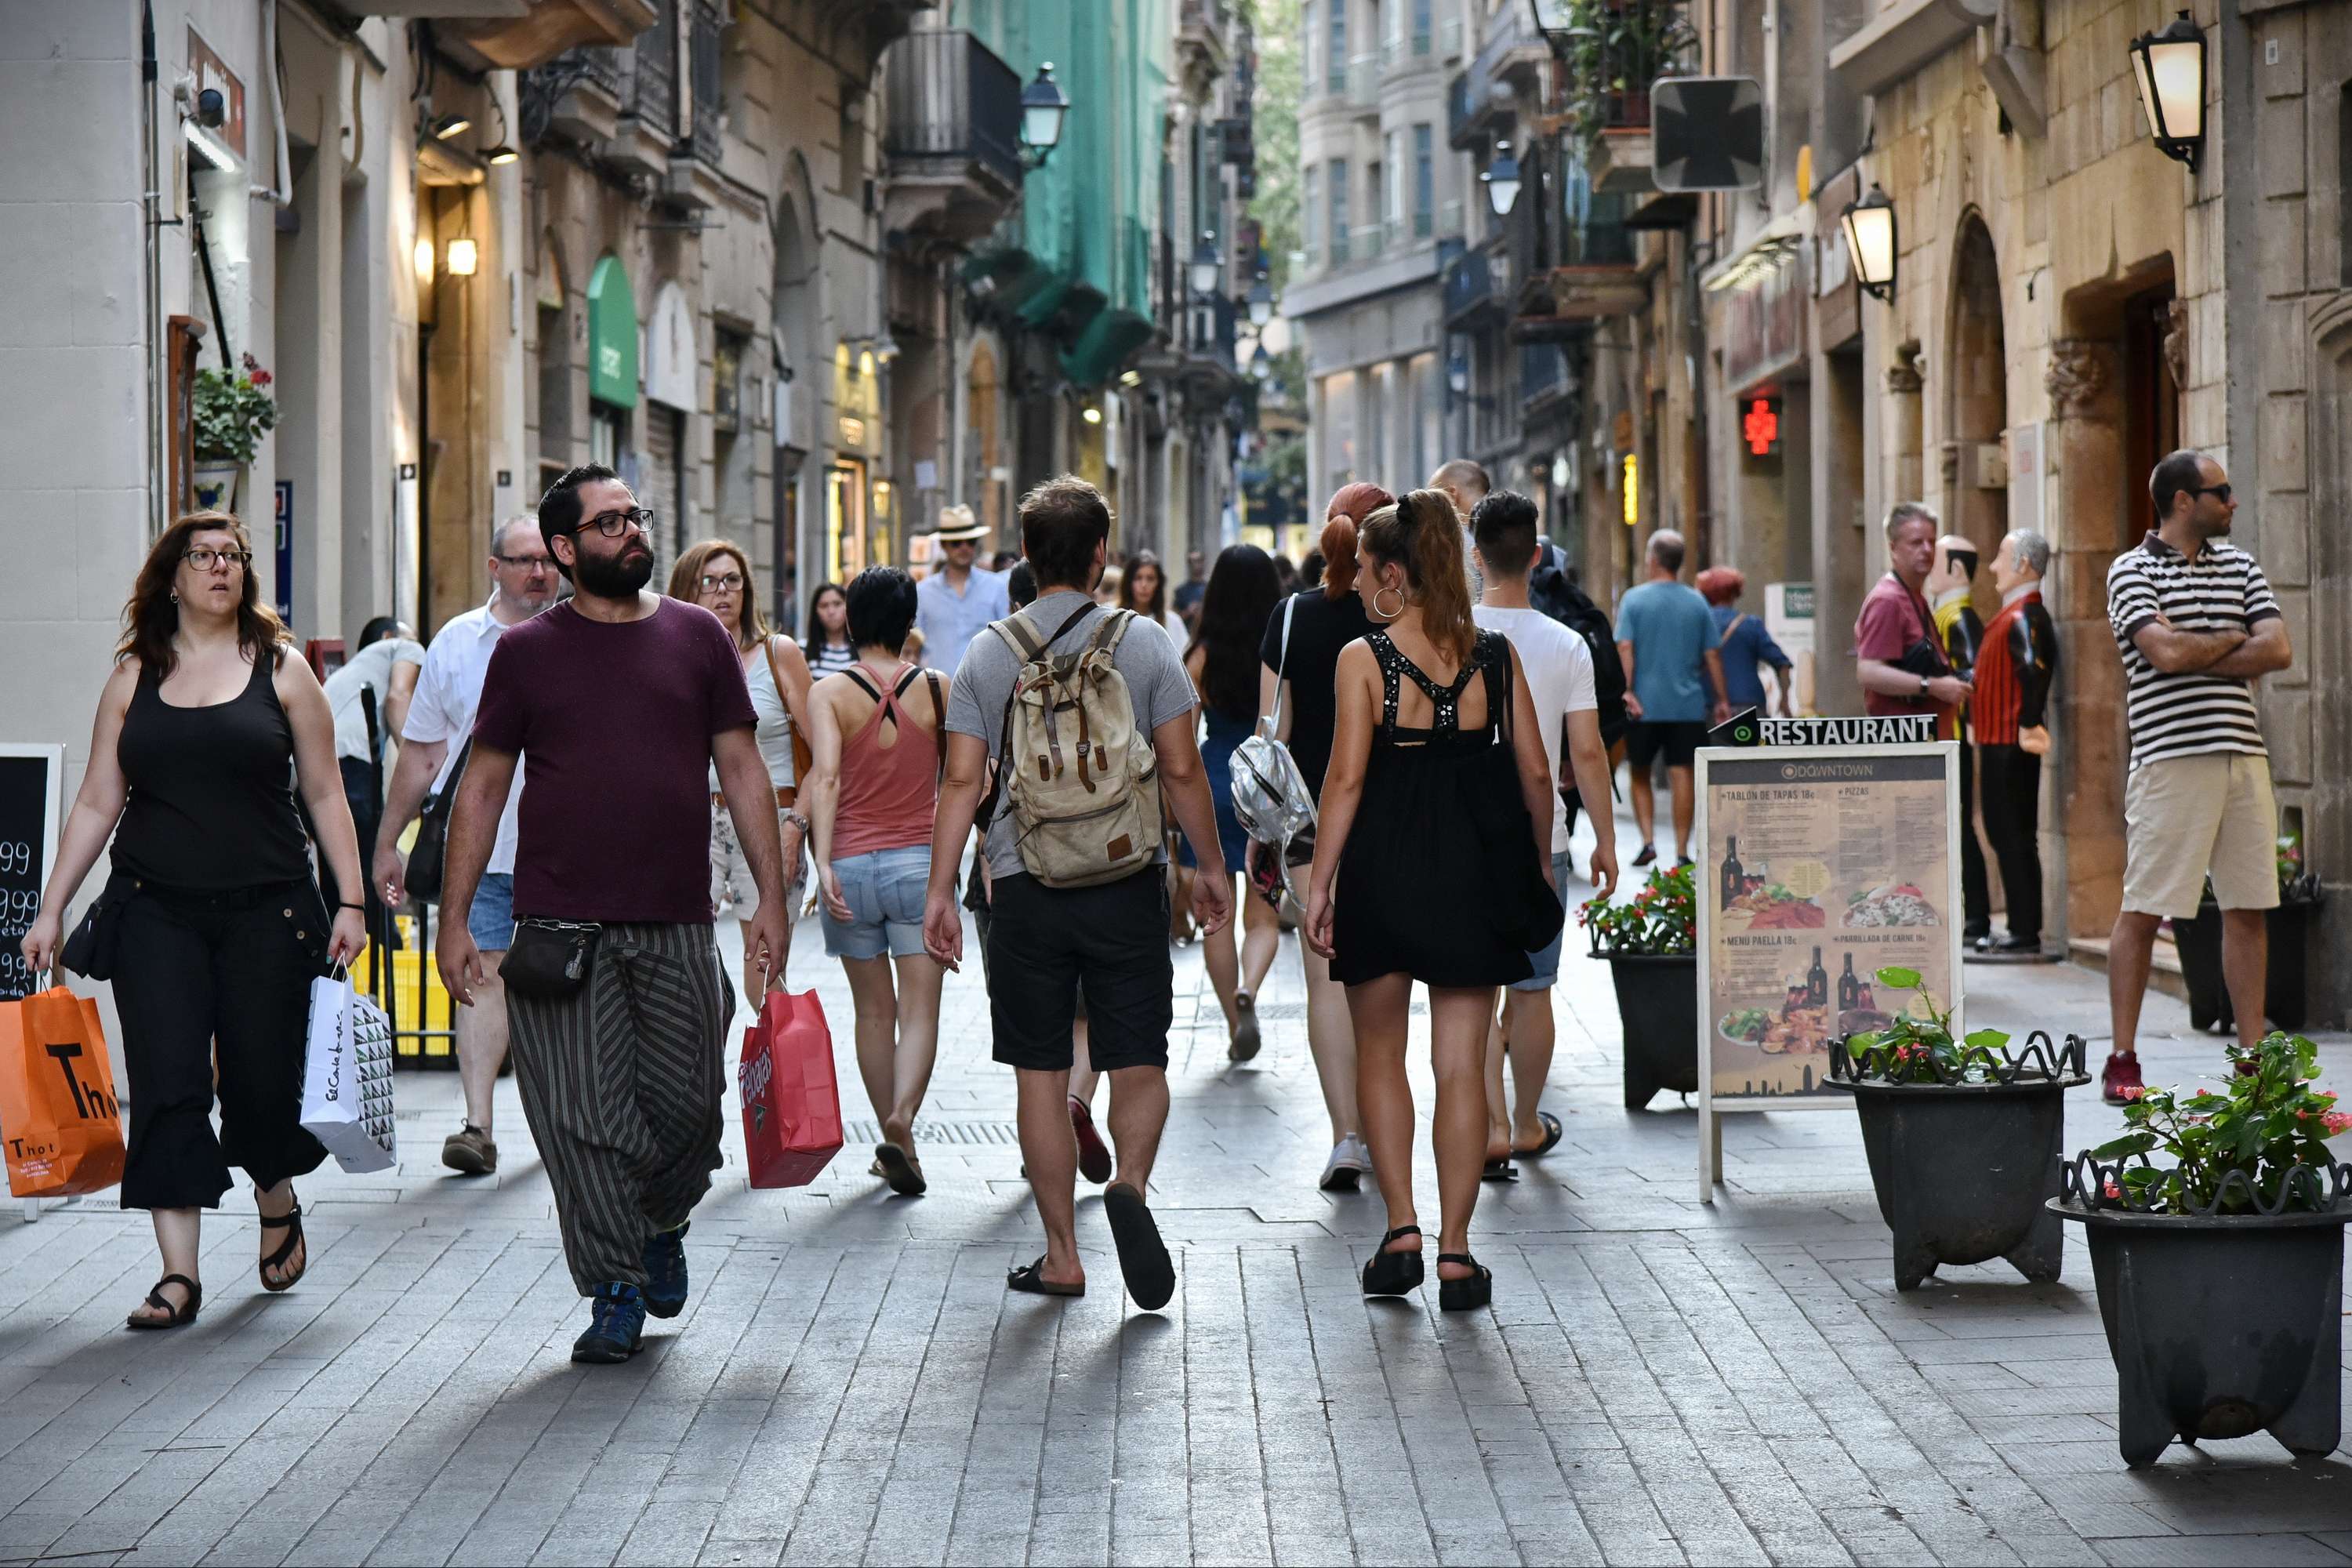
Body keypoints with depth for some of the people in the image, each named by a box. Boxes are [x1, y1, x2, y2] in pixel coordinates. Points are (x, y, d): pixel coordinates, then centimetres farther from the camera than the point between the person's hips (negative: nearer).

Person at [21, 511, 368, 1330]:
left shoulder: (282, 669, 5)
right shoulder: (134, 678, 8)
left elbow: (324, 795, 6)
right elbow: (97, 802, 9)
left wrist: (350, 900, -1)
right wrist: (51, 910, 5)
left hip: (266, 908, -1)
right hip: (156, 910, 1)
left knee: (262, 1077, 2)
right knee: (166, 1082, -7)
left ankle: (278, 1206, 33)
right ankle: (179, 1273, -5)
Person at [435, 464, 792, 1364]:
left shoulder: (696, 637, 8)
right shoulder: (527, 652, 4)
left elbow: (742, 771, 10)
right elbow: (482, 786, 6)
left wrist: (771, 894, 2)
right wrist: (454, 921, 1)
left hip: (677, 926, 2)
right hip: (560, 931, -1)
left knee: (687, 1105, 5)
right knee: (583, 1118, -3)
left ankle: (662, 1225, 34)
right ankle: (616, 1290, 7)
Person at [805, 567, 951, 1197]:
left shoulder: (831, 692, -4)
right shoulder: (936, 689, 1)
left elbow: (826, 778, -17)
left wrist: (824, 862, -22)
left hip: (852, 862, 0)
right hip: (919, 861, 0)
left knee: (874, 1011, 12)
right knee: (920, 1008, -2)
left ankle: (891, 1137, 18)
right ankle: (903, 1118, -24)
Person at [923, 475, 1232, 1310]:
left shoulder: (987, 654, 2)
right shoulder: (1143, 645, -1)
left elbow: (963, 779, -3)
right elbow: (1182, 771, -1)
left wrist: (940, 890, 0)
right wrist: (1211, 866, 11)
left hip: (1025, 887, 1)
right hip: (1127, 885, -1)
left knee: (1041, 1075, 7)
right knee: (1139, 1062, 7)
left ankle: (1062, 1255, 10)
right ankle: (1130, 1182, -21)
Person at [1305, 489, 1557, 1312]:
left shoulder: (1364, 658, -7)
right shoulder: (1495, 654, 2)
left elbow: (1347, 777, -11)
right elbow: (1535, 771, 4)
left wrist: (1320, 880, -7)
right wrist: (1540, 864, 16)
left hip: (1382, 866, -2)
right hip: (1475, 870, 2)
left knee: (1379, 1049, 16)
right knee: (1462, 1064, 5)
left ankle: (1401, 1232, 8)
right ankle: (1455, 1253, 4)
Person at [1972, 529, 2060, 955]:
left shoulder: (2026, 616, -16)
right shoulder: (2013, 613, 18)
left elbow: (2035, 669, -31)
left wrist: (2029, 726, -33)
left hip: (2012, 745, -10)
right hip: (1998, 742, 10)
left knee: (2016, 836, -7)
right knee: (2005, 834, 14)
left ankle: (2026, 933, -4)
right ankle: (2020, 928, 19)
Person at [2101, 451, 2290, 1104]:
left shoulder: (2239, 565, 15)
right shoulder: (2133, 570, -1)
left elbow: (2279, 651, 3)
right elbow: (2165, 654, -16)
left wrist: (2192, 651, -6)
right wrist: (2233, 640, 0)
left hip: (2243, 753, 6)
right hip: (2171, 756, -6)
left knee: (2248, 908, 6)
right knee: (2143, 910, -4)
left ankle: (2253, 1056, 11)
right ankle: (2122, 1062, 2)